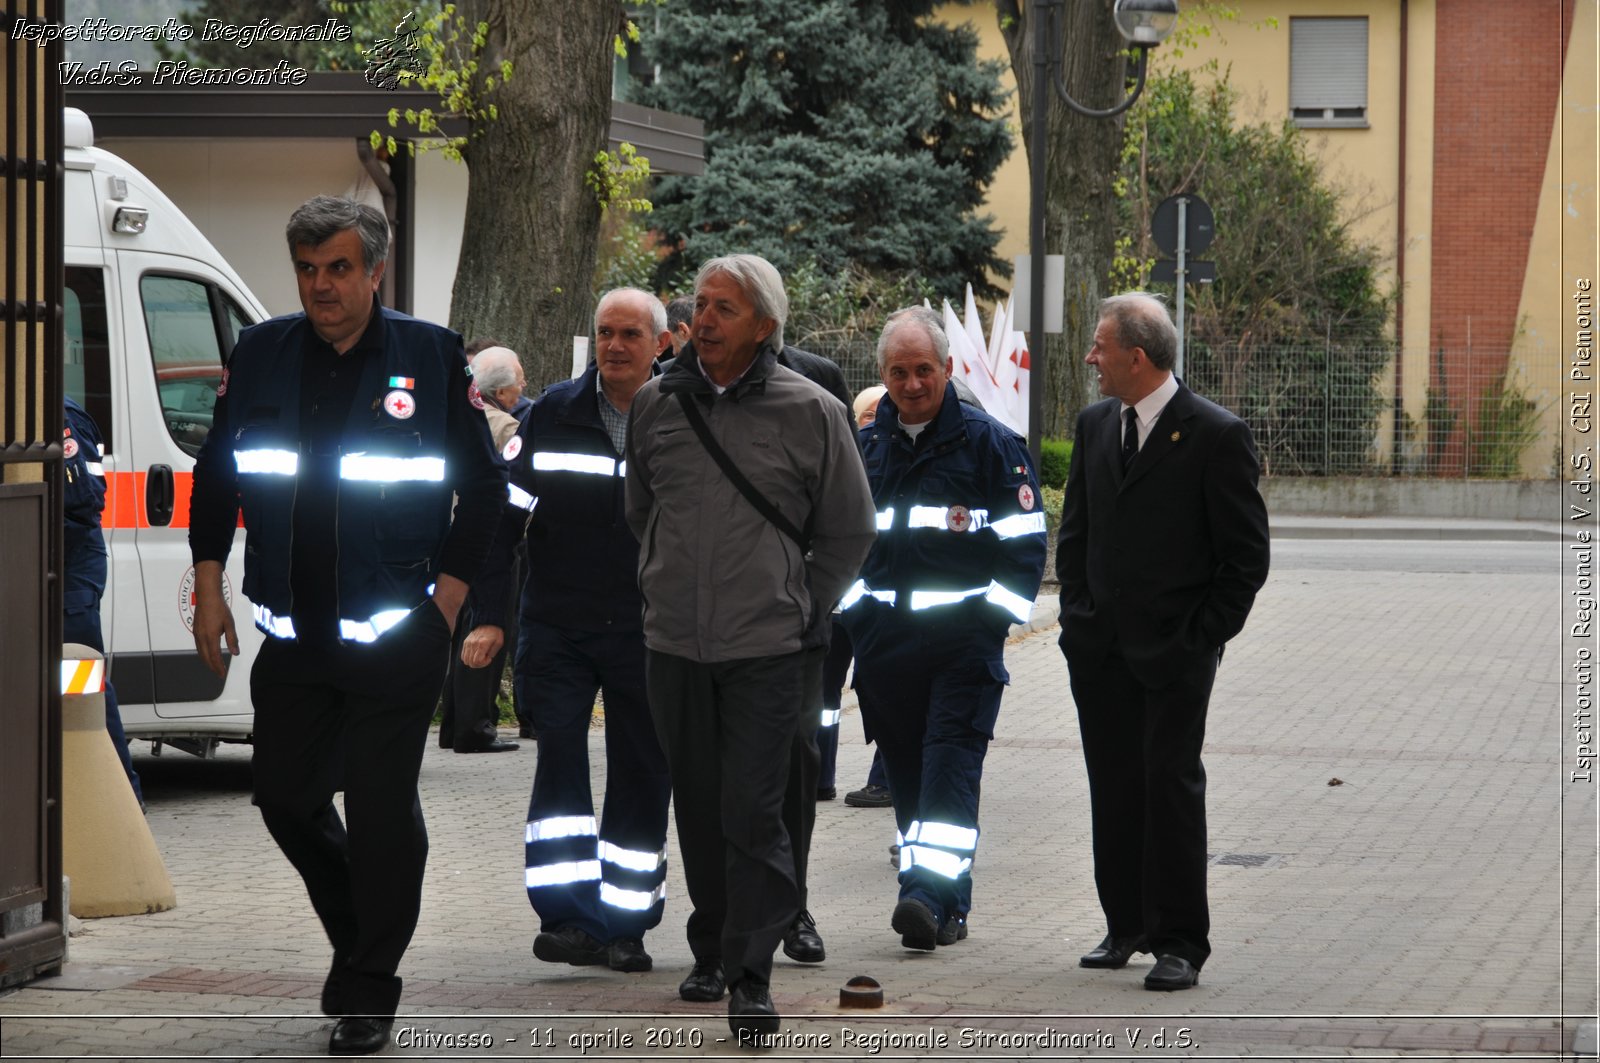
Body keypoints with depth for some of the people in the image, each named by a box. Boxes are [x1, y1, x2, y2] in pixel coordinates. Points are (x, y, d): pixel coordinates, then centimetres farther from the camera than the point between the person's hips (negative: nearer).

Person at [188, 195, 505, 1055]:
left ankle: (367, 993, 8)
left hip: (397, 637, -4)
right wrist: (209, 590, 8)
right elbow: (215, 475, 13)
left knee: (381, 809, -2)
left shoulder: (432, 357, -1)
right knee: (285, 797, 8)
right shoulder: (261, 356, 7)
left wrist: (447, 596, -3)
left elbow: (483, 485, 3)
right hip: (293, 635, 4)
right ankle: (360, 937, 31)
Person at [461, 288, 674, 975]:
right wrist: (488, 613, 1)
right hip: (557, 628, 0)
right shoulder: (552, 415, 2)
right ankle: (569, 915, -14)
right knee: (559, 760, -13)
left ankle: (622, 923, 14)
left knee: (641, 776, 4)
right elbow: (504, 513, 6)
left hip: (648, 635, 0)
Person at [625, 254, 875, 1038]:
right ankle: (712, 950, 27)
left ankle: (751, 975, -5)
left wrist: (802, 611, 7)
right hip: (673, 646, 4)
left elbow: (848, 532, 7)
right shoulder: (656, 405, 5)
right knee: (698, 810, 12)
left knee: (753, 815, -8)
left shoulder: (810, 413, -3)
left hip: (766, 649, -3)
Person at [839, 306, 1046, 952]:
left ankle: (929, 892, -24)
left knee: (951, 763, -13)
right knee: (906, 775, 5)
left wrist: (992, 616, -6)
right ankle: (948, 907, 12)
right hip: (884, 642, 5)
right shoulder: (862, 449, 13)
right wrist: (854, 609, 11)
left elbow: (1025, 544, 1)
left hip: (964, 638, -5)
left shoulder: (990, 444, 1)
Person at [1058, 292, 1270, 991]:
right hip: (1099, 646, 6)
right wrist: (1077, 613, 10)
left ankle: (1181, 942, -1)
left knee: (1171, 784, -6)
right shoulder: (1095, 424, 10)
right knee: (1113, 785, 8)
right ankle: (1127, 926, 18)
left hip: (1175, 650, -6)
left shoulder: (1216, 435, -9)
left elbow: (1247, 553, -6)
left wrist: (1204, 638, -9)